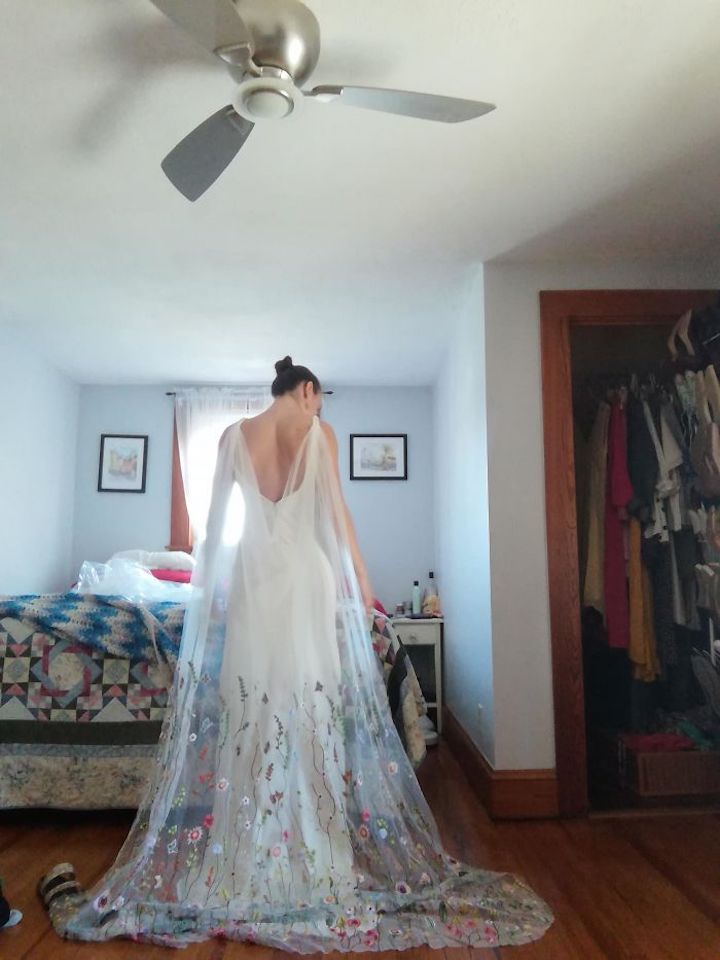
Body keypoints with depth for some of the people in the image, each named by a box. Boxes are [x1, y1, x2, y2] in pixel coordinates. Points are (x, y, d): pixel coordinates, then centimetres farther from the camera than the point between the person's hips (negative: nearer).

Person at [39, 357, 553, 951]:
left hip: (250, 578, 2)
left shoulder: (235, 435, 8)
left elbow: (217, 516, 7)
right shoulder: (319, 433, 1)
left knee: (248, 704, 8)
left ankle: (241, 854, 20)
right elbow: (337, 513, -2)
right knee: (311, 702, 4)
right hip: (307, 577, -2)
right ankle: (314, 847, 16)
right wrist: (361, 580, 4)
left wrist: (207, 586, 14)